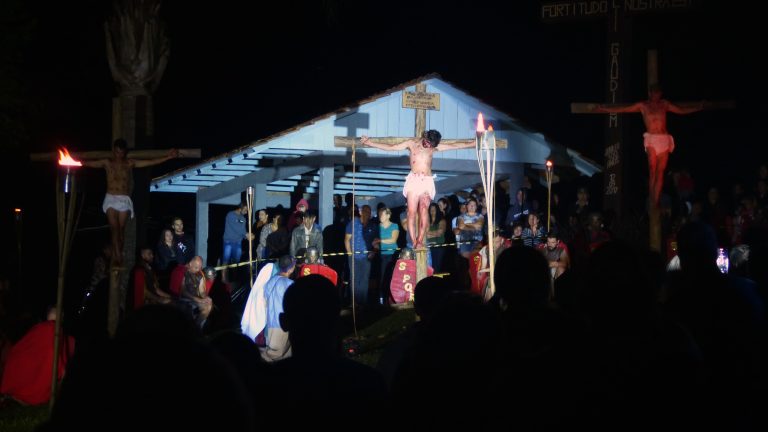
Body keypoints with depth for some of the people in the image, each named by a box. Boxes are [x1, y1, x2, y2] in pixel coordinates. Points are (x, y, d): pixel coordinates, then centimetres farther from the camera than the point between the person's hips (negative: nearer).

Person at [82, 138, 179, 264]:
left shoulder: (130, 163, 8)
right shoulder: (107, 163, 5)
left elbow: (151, 162, 6)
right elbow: (88, 163, -3)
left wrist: (168, 157, 1)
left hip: (124, 200, 1)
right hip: (111, 199, -1)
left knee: (121, 229, 0)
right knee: (114, 228, -13)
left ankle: (117, 256, 8)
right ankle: (117, 256, -20)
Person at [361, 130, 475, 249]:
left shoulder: (434, 148, 14)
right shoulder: (411, 144, 9)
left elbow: (456, 145, 17)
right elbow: (390, 148, 6)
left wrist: (474, 143, 16)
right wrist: (369, 142, 1)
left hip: (427, 181, 1)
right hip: (413, 180, -1)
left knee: (423, 210, -20)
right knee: (412, 212, -12)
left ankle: (420, 240, -24)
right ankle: (414, 243, -15)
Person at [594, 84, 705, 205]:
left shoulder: (664, 104, 18)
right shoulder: (643, 105, 10)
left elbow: (681, 110, 25)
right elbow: (623, 109, 10)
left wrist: (698, 108, 21)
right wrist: (604, 109, 7)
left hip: (664, 140, 3)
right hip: (651, 140, -3)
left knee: (660, 171, -2)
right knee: (652, 169, -18)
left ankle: (656, 203, -2)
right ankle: (651, 201, -15)